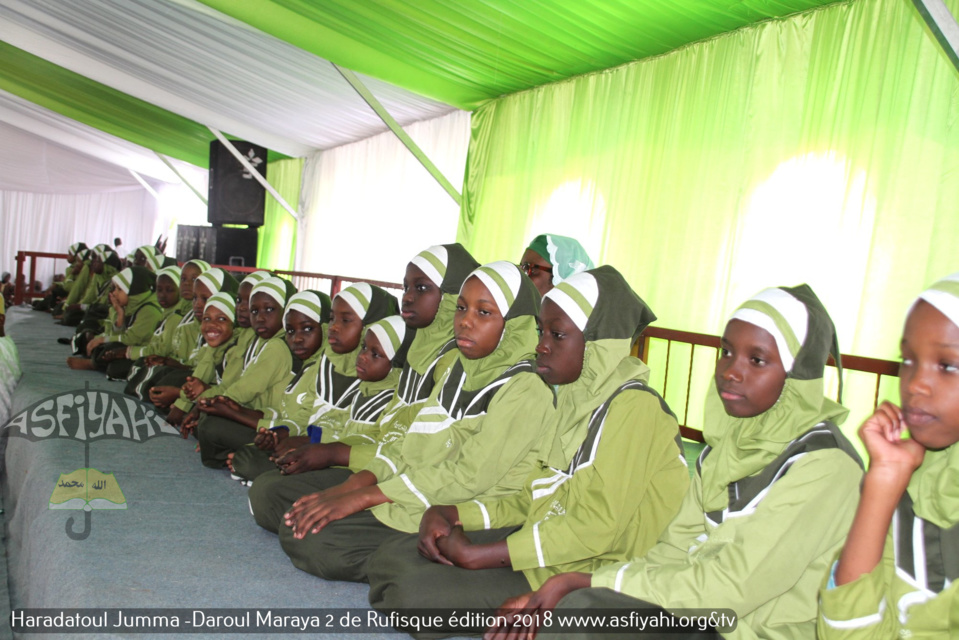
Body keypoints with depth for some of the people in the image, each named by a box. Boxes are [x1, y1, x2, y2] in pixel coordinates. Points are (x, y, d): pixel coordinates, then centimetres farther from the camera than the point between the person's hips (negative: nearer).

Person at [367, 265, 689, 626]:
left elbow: (596, 527, -23)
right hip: (540, 542, 9)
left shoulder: (634, 407, -16)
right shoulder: (571, 396, 12)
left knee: (415, 593, -20)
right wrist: (449, 515, -3)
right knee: (390, 559, 0)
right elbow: (534, 499, 12)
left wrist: (475, 556, -20)